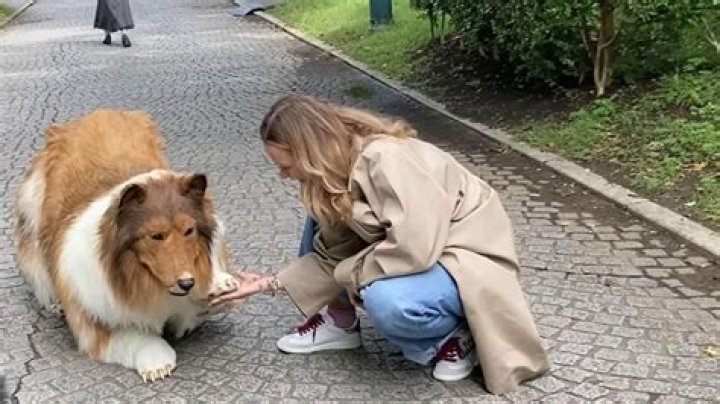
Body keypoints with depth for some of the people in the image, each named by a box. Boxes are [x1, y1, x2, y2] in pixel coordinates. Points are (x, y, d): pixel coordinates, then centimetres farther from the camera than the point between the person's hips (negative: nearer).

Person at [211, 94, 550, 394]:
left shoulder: (386, 159, -30)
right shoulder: (336, 168, -2)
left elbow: (413, 248, -36)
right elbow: (332, 252, 2)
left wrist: (351, 274, -20)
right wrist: (270, 283, -2)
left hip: (468, 257, -9)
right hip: (417, 249, 9)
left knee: (386, 301, -36)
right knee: (320, 221, 2)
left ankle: (455, 336, -6)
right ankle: (339, 322, 13)